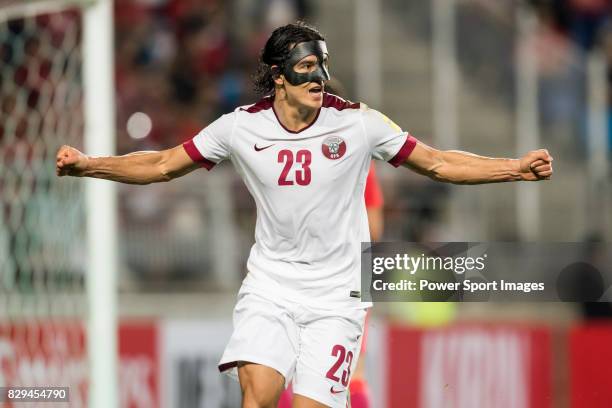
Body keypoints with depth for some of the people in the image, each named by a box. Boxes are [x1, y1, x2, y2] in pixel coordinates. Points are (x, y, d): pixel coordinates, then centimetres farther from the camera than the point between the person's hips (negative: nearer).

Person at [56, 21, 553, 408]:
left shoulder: (358, 123, -7)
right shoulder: (241, 127, -3)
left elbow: (438, 163, 1)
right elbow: (162, 166, 6)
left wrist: (519, 168, -7)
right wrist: (86, 165, -4)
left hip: (336, 295, -1)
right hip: (269, 286, 1)